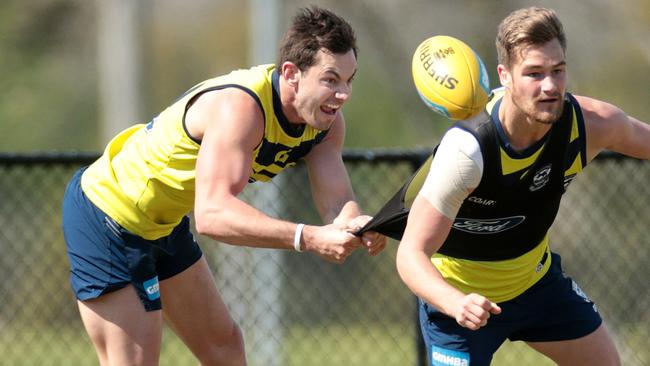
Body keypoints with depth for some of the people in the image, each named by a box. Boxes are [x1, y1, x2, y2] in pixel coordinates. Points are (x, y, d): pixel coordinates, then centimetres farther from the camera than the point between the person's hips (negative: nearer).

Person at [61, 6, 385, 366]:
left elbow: (335, 199, -18)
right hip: (105, 215, -10)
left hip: (162, 224, 10)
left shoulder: (326, 119, -8)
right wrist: (308, 238, -55)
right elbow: (212, 214, -46)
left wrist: (352, 224, -43)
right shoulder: (241, 107, -36)